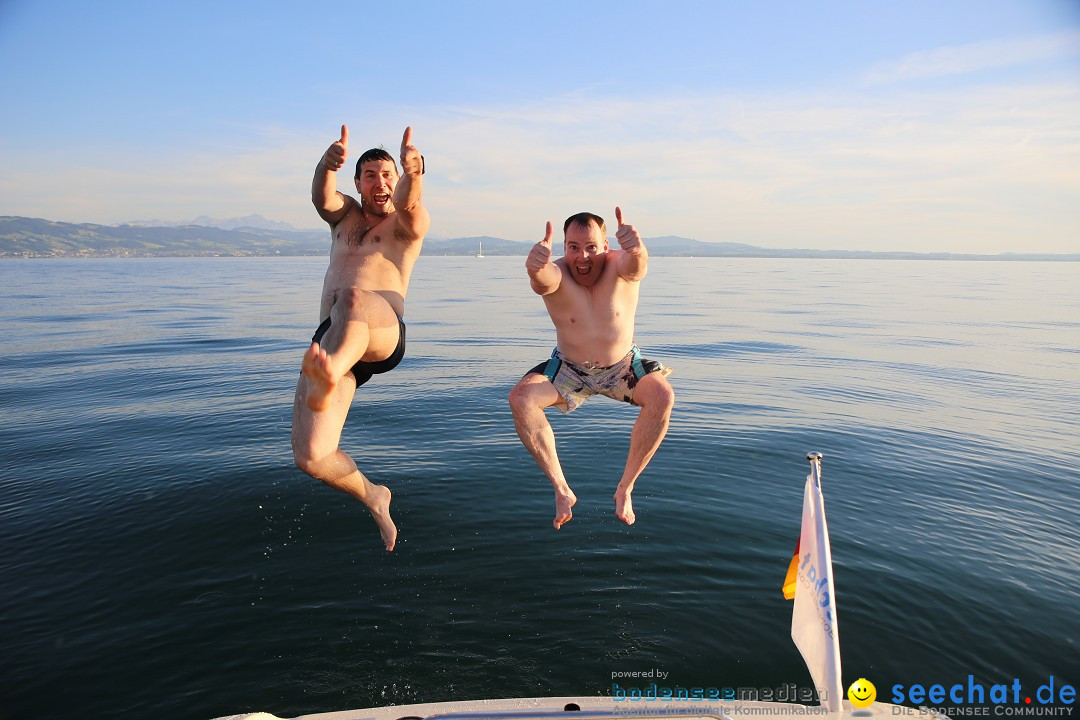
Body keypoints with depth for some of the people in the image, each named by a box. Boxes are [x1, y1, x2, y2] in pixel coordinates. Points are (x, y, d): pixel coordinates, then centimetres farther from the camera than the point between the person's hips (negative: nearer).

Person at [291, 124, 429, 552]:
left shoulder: (408, 224, 15)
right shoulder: (344, 216, 26)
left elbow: (409, 203, -11)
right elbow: (322, 197, 2)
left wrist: (412, 173, -36)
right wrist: (327, 165, -23)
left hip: (383, 336, -4)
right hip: (330, 341, 4)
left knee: (355, 297, -40)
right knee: (310, 459, -9)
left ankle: (328, 378, -69)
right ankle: (373, 497, 20)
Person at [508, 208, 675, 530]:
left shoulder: (618, 266, -20)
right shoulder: (556, 274, -21)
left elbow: (636, 264, -45)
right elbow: (542, 280, -46)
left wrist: (636, 250, -70)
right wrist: (536, 267, -72)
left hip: (623, 366, 0)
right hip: (569, 369, 0)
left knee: (662, 395, -28)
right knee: (520, 398, -24)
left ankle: (625, 488, -11)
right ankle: (561, 489, -10)